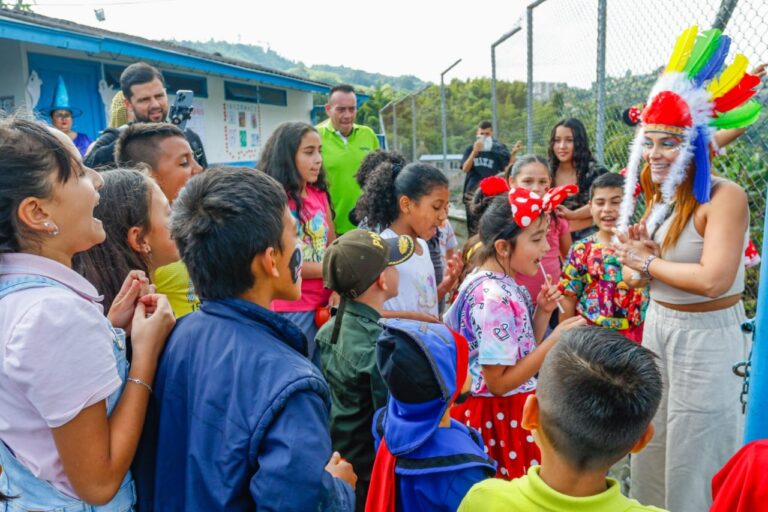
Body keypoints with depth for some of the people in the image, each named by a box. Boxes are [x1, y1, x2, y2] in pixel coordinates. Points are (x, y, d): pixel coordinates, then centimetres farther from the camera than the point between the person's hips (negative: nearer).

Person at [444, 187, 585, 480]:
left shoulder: (503, 286, 4)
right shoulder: (495, 299, -25)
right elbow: (499, 382, -23)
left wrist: (542, 314, -2)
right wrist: (555, 342, -23)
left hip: (510, 411, 9)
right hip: (499, 417, -9)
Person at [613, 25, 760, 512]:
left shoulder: (724, 196, -19)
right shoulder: (660, 196, 6)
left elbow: (712, 280, -30)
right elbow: (635, 277, 9)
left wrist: (649, 262, -16)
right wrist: (636, 260, -14)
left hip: (707, 336, -8)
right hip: (658, 324, 8)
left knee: (695, 455, 8)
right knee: (650, 446, 19)